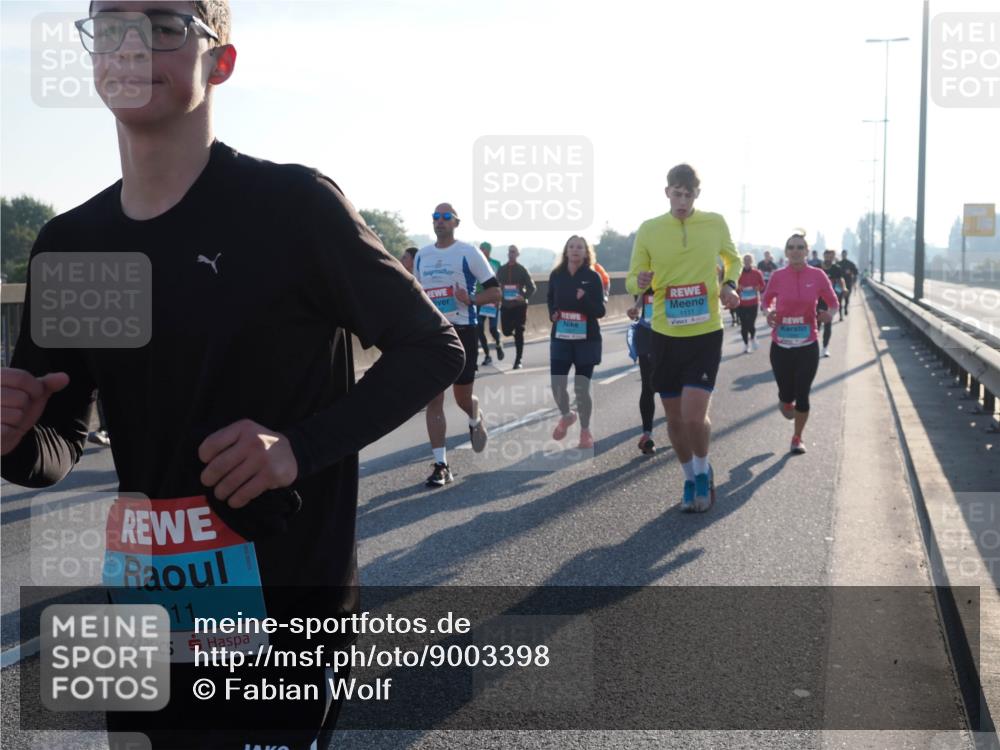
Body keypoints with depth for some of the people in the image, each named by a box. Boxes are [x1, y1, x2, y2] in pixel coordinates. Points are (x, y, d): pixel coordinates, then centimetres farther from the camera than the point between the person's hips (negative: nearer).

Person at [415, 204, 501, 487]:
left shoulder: (468, 253, -4)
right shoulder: (422, 255, 11)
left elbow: (495, 293, -4)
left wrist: (470, 299, -21)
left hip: (462, 331, -4)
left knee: (462, 396, 5)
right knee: (433, 398, -3)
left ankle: (476, 420, 42)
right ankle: (440, 464, -1)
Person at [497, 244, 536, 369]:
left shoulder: (522, 270, -2)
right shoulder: (501, 270, 7)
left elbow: (531, 287, -2)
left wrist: (524, 296, -19)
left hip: (519, 305, -3)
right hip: (506, 306, 3)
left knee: (519, 333, -3)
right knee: (506, 331, 1)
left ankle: (518, 360, 2)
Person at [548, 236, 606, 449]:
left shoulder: (593, 277, -5)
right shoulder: (556, 275, 2)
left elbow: (600, 311, -6)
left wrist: (585, 299, -24)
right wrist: (552, 314, -1)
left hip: (587, 339, -2)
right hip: (561, 338, 2)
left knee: (581, 389, 0)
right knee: (557, 386, 0)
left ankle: (585, 431, 18)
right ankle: (566, 416, 31)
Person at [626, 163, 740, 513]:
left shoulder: (715, 223, 0)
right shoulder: (649, 229, -3)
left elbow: (733, 259, 19)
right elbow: (632, 281, 2)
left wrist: (729, 284, -2)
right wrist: (640, 282, -22)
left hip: (706, 333, -1)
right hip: (666, 335, 1)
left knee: (694, 414, -14)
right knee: (674, 417, 8)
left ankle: (703, 471, 15)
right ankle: (690, 478, 32)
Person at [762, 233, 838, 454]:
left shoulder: (817, 275, -5)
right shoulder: (778, 276, -4)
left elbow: (833, 302, 7)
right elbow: (766, 300, 12)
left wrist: (829, 314, -14)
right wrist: (768, 312, -9)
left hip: (808, 346, 0)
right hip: (781, 346, 0)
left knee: (802, 395, 1)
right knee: (786, 394, 5)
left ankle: (798, 438, 23)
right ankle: (785, 402, 44)